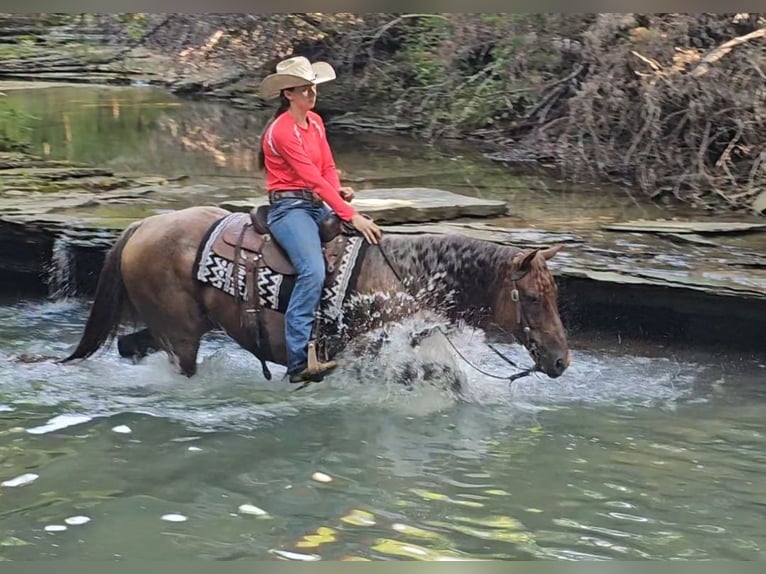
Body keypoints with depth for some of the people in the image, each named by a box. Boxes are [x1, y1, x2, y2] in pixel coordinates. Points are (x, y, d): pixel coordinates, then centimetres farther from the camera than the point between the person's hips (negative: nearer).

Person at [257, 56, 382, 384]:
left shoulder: (315, 122, 13)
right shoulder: (282, 130, -14)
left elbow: (328, 167, 15)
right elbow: (313, 178, -21)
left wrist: (338, 191, -9)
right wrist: (351, 215, -24)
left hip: (318, 205, 9)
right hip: (289, 208, -9)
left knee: (373, 242, -6)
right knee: (313, 272, -30)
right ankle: (299, 362, -34)